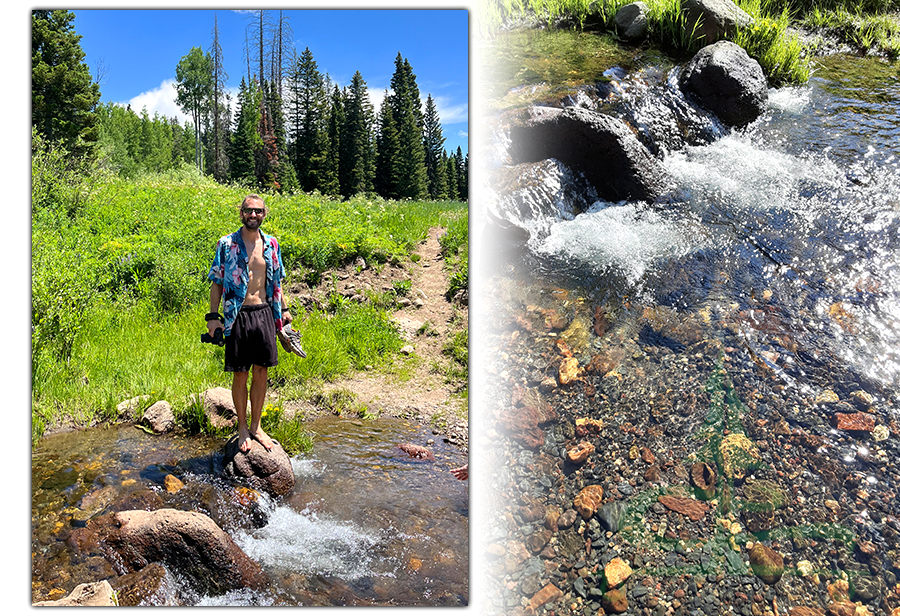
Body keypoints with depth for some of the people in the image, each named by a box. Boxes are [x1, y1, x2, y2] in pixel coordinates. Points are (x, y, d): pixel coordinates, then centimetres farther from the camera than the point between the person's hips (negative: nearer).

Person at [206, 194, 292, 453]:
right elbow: (216, 282, 0)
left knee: (261, 373, 8)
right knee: (240, 375, 4)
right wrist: (213, 316, -7)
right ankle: (242, 428, 20)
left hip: (265, 313, 3)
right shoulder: (227, 244, -3)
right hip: (238, 316, -3)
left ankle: (256, 426, 23)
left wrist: (284, 308, 15)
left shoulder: (271, 244, 8)